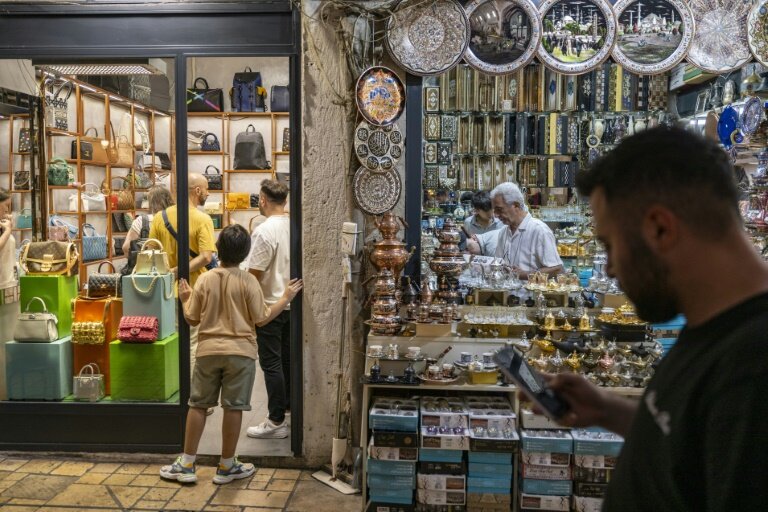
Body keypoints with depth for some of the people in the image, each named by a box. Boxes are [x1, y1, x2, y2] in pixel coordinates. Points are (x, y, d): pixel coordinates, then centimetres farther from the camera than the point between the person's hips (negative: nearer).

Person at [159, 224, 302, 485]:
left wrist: (184, 299, 22)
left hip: (208, 351, 2)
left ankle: (186, 464, 19)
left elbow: (192, 319, 3)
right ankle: (227, 466, 16)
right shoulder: (247, 281, -8)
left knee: (198, 405, 12)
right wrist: (286, 298, 4)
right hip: (240, 352, -2)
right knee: (233, 408, 6)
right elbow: (261, 319, -6)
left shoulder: (204, 279, -1)